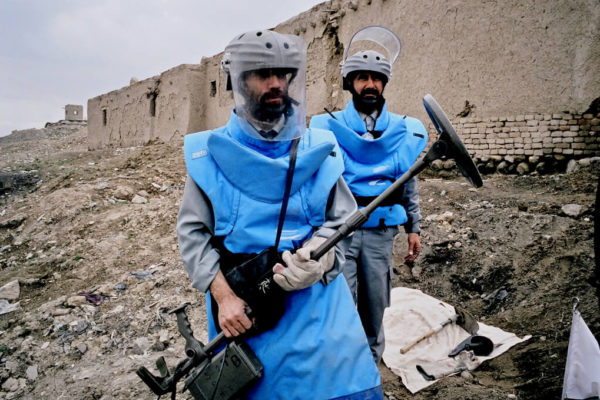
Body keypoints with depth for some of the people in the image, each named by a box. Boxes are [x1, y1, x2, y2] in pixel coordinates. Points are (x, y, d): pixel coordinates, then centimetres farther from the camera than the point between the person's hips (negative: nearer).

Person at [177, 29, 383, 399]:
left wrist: (314, 261, -19)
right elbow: (192, 232, -1)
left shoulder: (318, 148, 2)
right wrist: (223, 295, -12)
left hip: (317, 303, 1)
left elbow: (341, 220, 2)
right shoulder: (211, 153, 0)